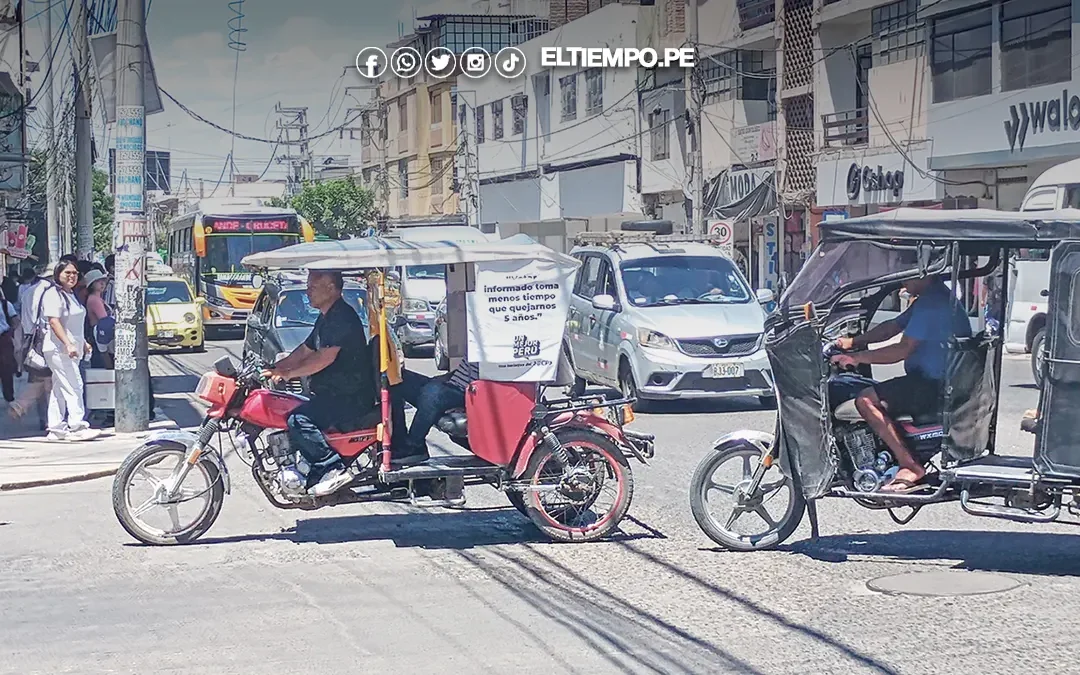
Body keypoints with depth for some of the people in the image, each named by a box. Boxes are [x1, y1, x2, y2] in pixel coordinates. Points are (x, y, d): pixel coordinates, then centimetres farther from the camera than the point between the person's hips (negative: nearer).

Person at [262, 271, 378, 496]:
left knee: (299, 421, -26)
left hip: (350, 398, -11)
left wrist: (288, 373, -20)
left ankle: (333, 469, -23)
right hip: (332, 394, 11)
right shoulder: (326, 318, 19)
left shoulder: (342, 317, -15)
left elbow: (326, 357, -25)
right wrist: (274, 369, 14)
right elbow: (304, 351, 25)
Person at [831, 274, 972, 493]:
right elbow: (893, 327, 19)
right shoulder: (929, 299, 17)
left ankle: (910, 466, -19)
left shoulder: (932, 303, -18)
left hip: (936, 387, -11)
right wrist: (853, 341, 8)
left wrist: (857, 357, -20)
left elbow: (903, 349, -22)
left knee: (866, 401, -21)